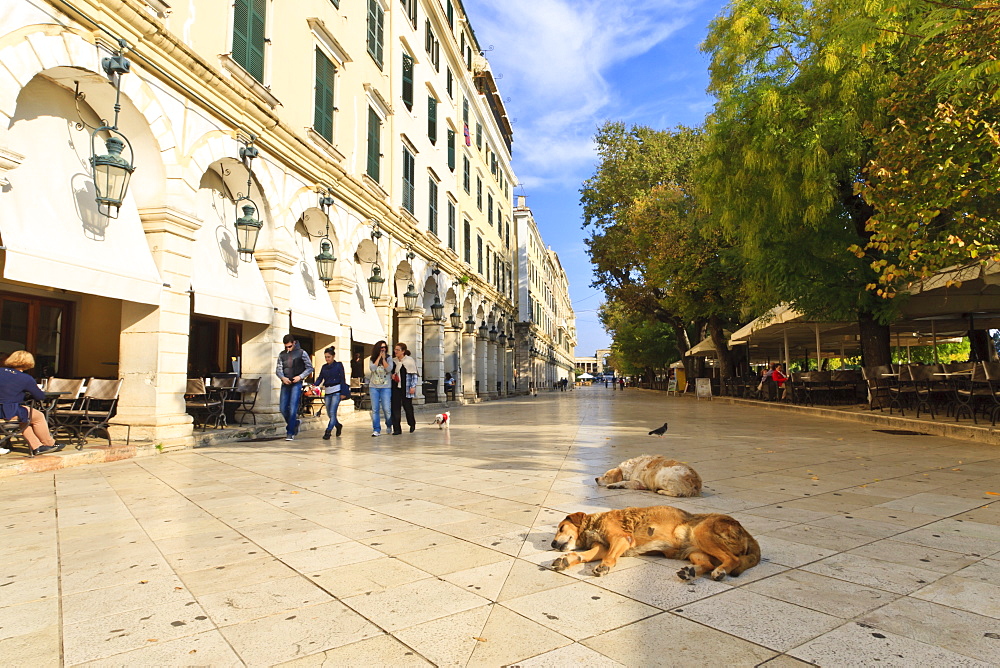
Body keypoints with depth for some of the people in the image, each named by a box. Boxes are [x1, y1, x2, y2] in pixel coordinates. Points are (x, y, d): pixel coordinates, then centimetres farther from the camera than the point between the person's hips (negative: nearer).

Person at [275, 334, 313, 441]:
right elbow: (278, 369, 9)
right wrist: (282, 377, -12)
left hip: (296, 384, -5)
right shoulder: (282, 354, 11)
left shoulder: (302, 353, 0)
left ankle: (290, 433, -5)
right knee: (282, 408, 4)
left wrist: (300, 377, -12)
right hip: (285, 384, 5)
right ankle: (294, 424, 28)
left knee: (293, 408, -10)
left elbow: (309, 368, 2)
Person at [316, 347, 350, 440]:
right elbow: (320, 378, 10)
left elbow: (342, 379, -3)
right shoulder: (324, 367, 13)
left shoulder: (338, 365, -1)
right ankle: (338, 426, 34)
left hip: (336, 391, -6)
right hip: (327, 392, 6)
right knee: (329, 413, 10)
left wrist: (343, 393, -9)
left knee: (332, 412, -13)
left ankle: (328, 432, -11)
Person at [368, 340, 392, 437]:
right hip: (373, 387, 1)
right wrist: (379, 357, -8)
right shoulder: (372, 359, 7)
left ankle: (389, 425, 23)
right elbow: (372, 368, -11)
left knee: (387, 409, -4)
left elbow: (389, 369, -12)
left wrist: (383, 358, -10)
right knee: (375, 409, -1)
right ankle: (376, 430, 4)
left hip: (386, 387, -1)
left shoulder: (388, 358, 4)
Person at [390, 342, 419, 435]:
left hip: (406, 388, -4)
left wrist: (413, 386, -10)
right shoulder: (393, 361, 10)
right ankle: (397, 429, 2)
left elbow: (414, 374, -3)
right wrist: (392, 375, 2)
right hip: (395, 387, 4)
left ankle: (412, 424, 31)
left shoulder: (410, 360, -3)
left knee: (407, 406, 5)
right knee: (395, 407, -2)